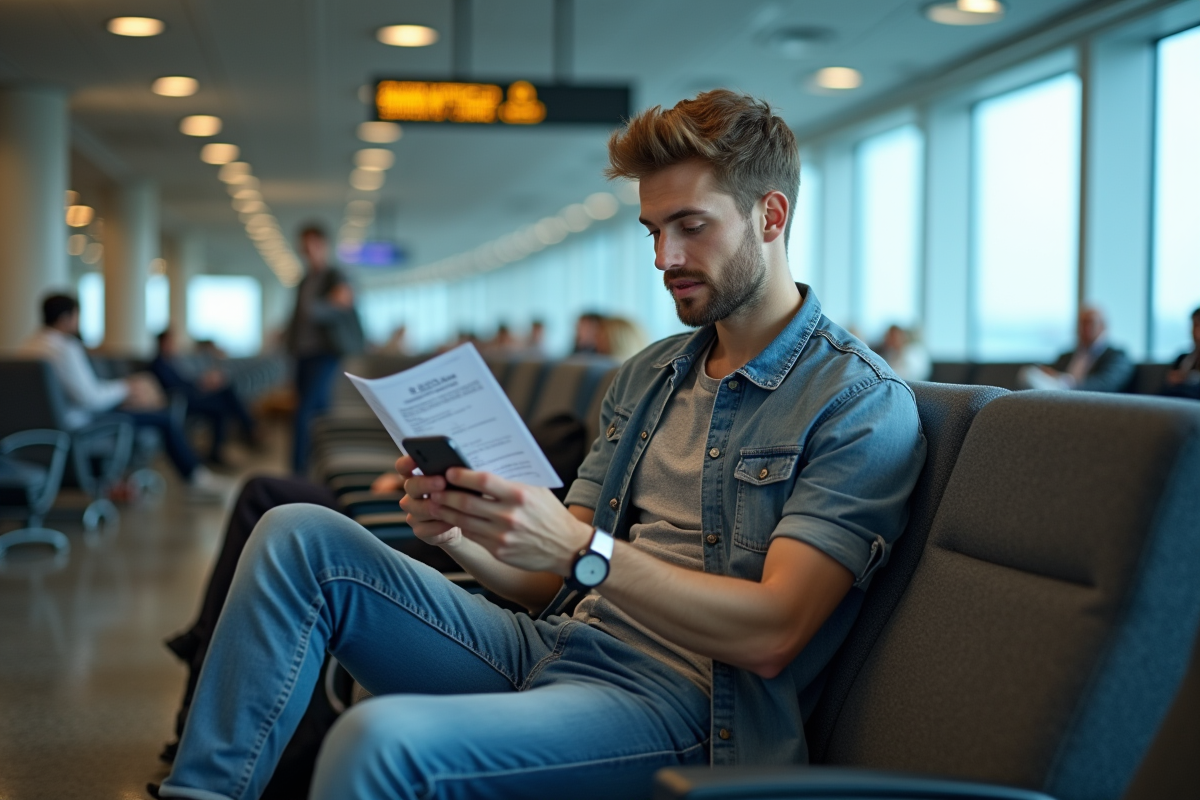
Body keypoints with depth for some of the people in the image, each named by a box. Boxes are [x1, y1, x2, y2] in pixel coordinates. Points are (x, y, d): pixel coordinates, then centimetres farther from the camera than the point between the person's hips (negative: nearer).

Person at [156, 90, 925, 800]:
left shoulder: (862, 403, -7)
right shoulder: (647, 375, 17)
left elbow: (771, 634, -17)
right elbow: (553, 582, 14)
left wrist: (583, 549, -27)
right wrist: (460, 534, -7)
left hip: (677, 702, -8)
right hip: (553, 649, 8)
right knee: (301, 536, -3)